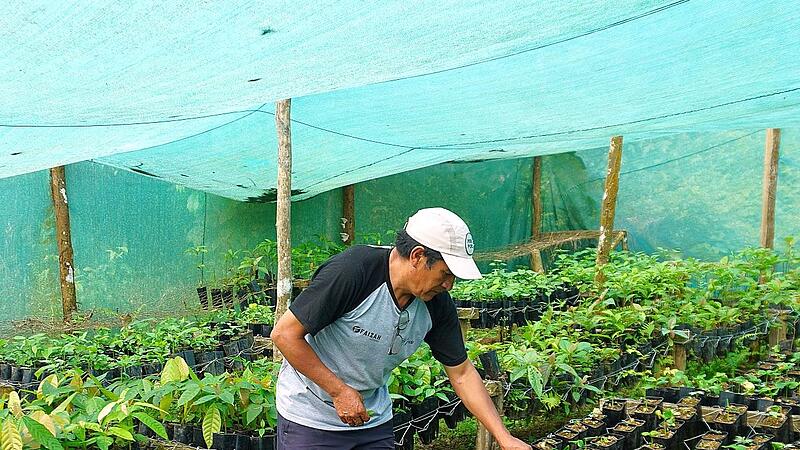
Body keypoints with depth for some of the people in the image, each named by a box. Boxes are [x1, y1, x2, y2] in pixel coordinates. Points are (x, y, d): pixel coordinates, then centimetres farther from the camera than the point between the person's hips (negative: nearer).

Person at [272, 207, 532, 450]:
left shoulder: (437, 303, -10)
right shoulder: (352, 270, -28)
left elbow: (462, 374, 0)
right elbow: (284, 333, -22)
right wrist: (340, 391, -21)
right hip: (310, 418, -5)